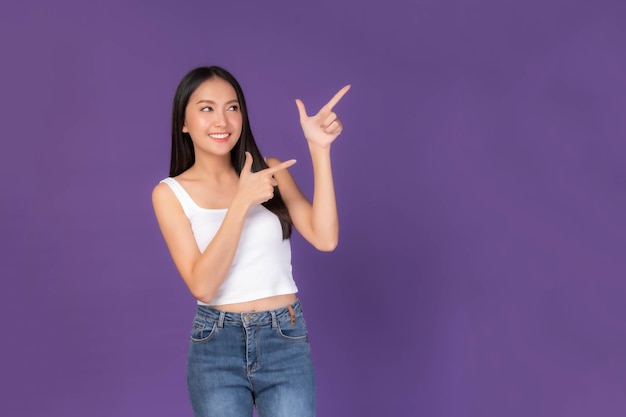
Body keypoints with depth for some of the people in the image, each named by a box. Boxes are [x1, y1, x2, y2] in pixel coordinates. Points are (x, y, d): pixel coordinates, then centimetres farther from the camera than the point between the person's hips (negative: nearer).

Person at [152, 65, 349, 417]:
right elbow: (202, 285, -14)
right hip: (216, 347, -1)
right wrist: (242, 202, -20)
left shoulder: (271, 171, 3)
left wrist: (319, 150, -15)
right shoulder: (170, 193, -2)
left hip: (286, 340, 1)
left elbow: (325, 239, -10)